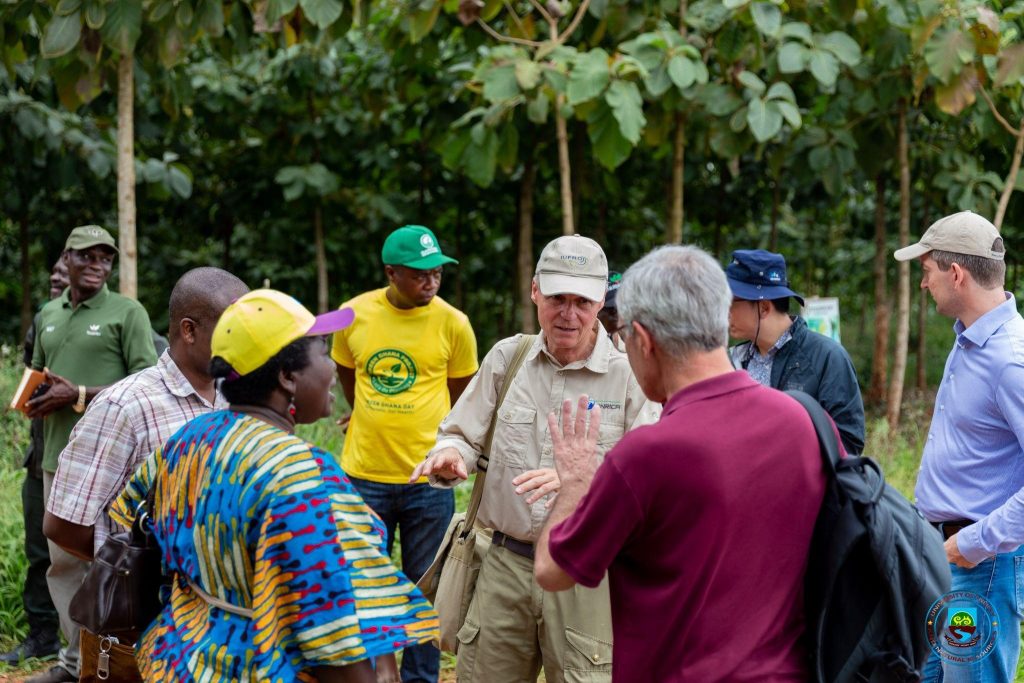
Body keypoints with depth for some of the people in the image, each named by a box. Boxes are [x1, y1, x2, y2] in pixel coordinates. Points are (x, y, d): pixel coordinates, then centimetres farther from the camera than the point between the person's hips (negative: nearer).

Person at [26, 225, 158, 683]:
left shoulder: (127, 312, -3)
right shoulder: (48, 315, 16)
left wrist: (80, 396, -15)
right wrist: (32, 398, 4)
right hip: (57, 457, 6)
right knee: (62, 561, 11)